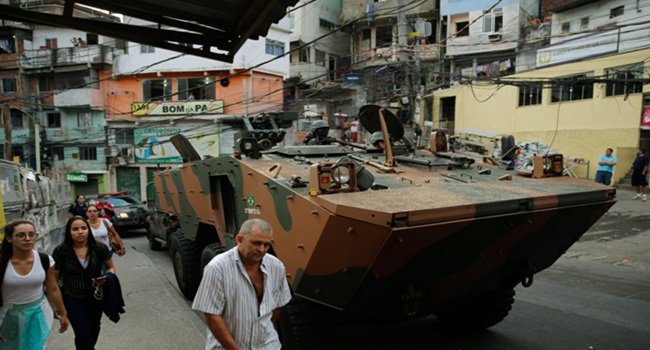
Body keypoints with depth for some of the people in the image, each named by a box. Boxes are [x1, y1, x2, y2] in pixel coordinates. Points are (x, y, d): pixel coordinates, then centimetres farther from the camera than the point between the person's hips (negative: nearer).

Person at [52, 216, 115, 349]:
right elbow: (54, 278, -3)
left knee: (93, 333, 21)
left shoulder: (99, 248, -9)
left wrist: (106, 278, -18)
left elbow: (111, 268, 4)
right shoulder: (61, 251, -12)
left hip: (96, 297, 3)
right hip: (72, 298, -2)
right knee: (84, 336, -8)